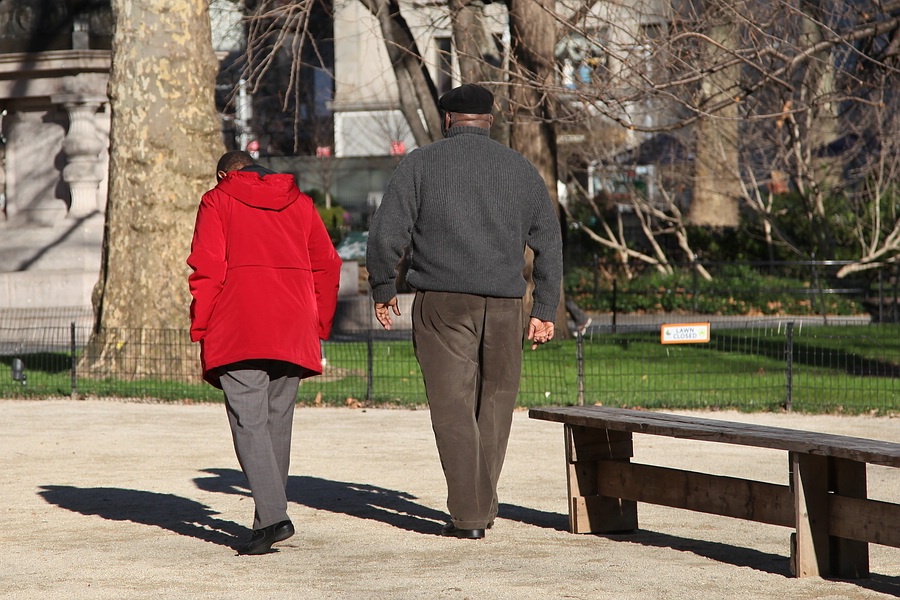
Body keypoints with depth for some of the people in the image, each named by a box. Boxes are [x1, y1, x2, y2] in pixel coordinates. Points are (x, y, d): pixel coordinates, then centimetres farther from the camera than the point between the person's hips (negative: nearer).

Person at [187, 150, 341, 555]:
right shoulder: (299, 203, 17)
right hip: (292, 332, 4)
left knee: (248, 420, -8)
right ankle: (272, 517, 15)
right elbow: (327, 266, 14)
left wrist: (201, 330, -1)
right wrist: (319, 327, 18)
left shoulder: (217, 202, 6)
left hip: (238, 329, -4)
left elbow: (207, 268, -4)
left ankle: (272, 516, -22)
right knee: (278, 420, 13)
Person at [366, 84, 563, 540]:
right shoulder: (521, 169, 12)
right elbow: (549, 243, 12)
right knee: (496, 400, 14)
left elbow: (387, 232, -4)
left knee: (453, 405, 0)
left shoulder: (421, 164, 3)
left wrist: (383, 289, 9)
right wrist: (545, 310, 14)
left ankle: (467, 516, -4)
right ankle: (483, 505, 18)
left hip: (441, 301, -2)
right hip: (504, 304, 2)